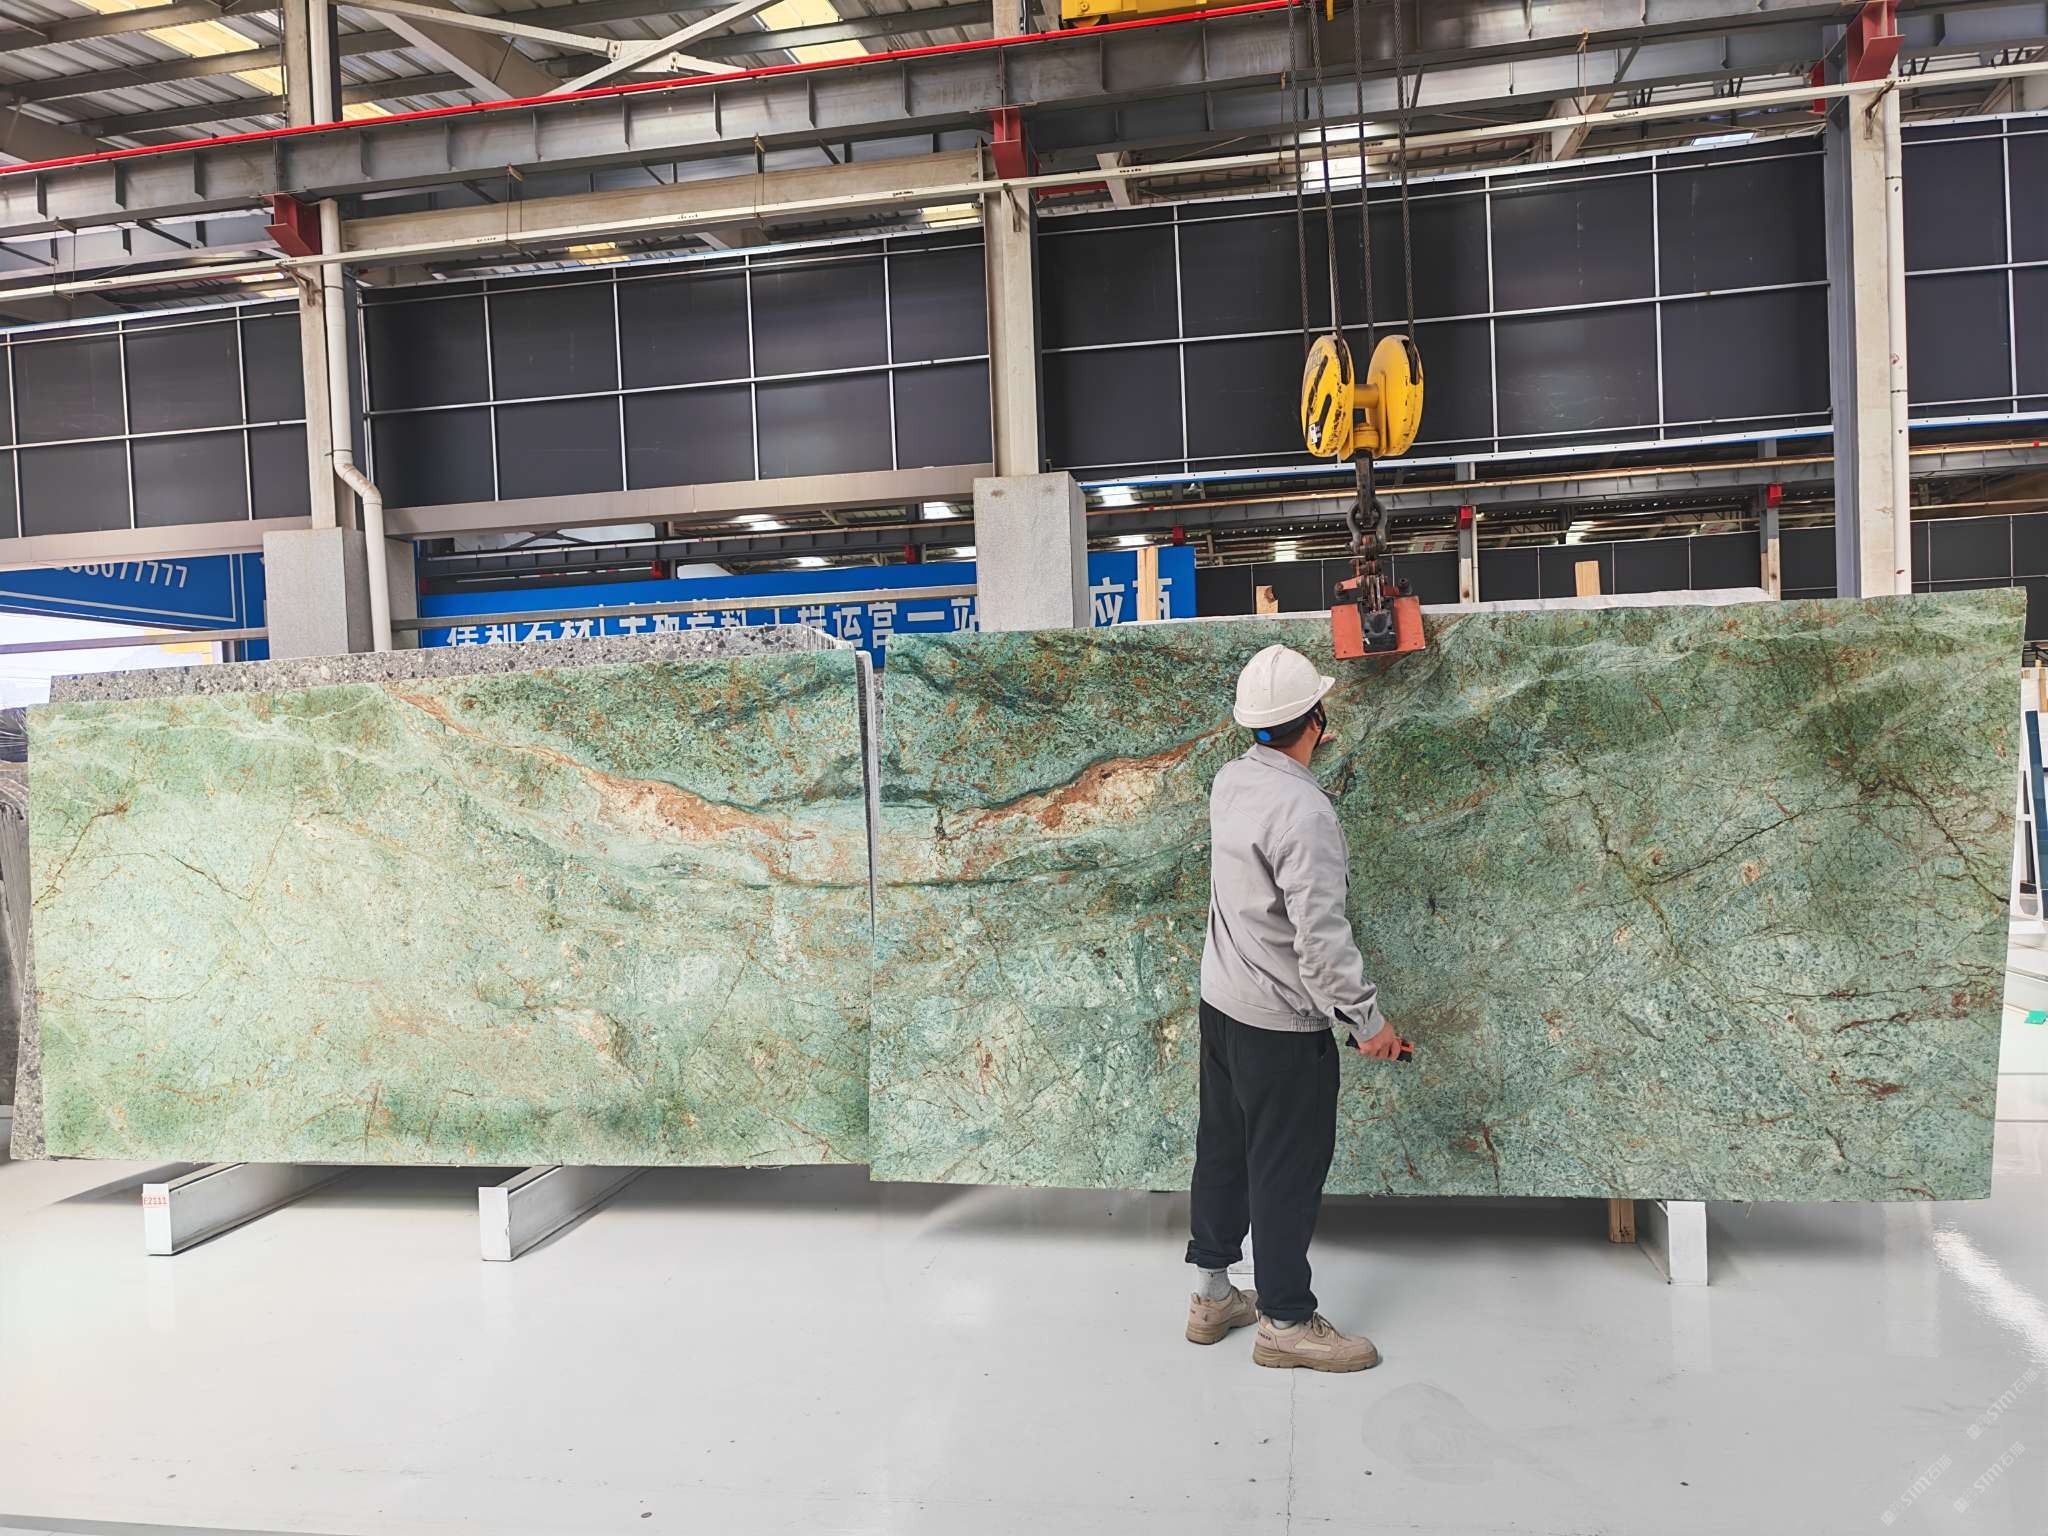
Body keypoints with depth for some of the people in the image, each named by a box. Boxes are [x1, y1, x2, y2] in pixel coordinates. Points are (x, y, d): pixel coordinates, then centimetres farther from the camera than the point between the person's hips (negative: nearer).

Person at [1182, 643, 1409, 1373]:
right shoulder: (1304, 812, -26)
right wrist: (1367, 1019, -17)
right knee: (1288, 1167, 5)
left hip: (1221, 1001, 9)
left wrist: (1309, 747, 38)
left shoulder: (1231, 780, 0)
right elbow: (1322, 935, -26)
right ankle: (1286, 1321, 19)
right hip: (1282, 1021, -9)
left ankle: (1212, 1294, 32)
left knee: (1223, 1146, 18)